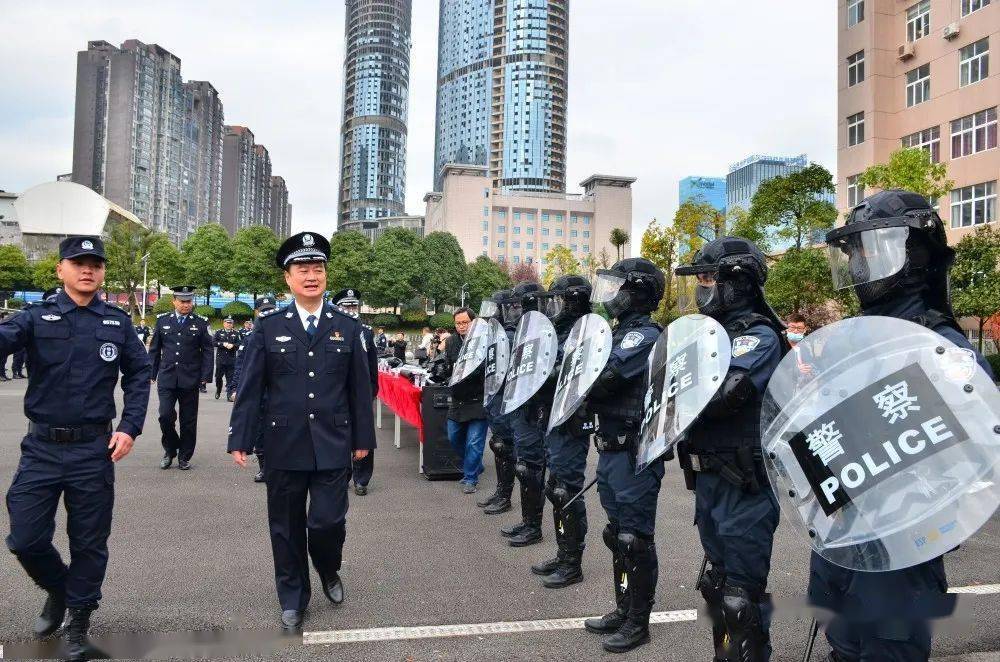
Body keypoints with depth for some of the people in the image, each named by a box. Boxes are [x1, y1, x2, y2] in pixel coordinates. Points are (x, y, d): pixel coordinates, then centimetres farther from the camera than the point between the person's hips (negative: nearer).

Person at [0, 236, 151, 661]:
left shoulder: (118, 322, 3)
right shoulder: (37, 317, -1)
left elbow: (138, 375, 8)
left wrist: (130, 427, -3)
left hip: (94, 449, 0)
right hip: (41, 448, 0)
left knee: (89, 542, 9)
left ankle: (79, 620, 30)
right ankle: (57, 589, 37)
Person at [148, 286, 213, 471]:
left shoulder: (200, 323, 2)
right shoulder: (162, 320, 7)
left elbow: (207, 351, 2)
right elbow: (154, 349, 11)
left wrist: (206, 376, -5)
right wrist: (152, 373, 7)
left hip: (190, 379, -1)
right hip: (166, 378, 1)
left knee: (188, 421, 5)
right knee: (165, 416, -8)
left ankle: (184, 456, 19)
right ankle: (170, 450, 16)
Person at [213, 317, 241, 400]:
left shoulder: (236, 333, 8)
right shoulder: (219, 332, 8)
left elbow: (239, 344, 1)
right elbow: (213, 342, -2)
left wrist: (233, 345, -18)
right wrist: (223, 344, -15)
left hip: (231, 359, 0)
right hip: (220, 358, 1)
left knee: (230, 378, -2)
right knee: (218, 377, 7)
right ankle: (218, 392, 28)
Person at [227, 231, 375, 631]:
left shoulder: (348, 328, 3)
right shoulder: (268, 328, 1)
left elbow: (360, 388, 5)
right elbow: (249, 389, 1)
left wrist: (363, 438, 4)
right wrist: (240, 440, -3)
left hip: (333, 445, 0)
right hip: (284, 445, 1)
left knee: (327, 521, -2)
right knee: (286, 526, 10)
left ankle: (329, 572, 31)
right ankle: (292, 599, 30)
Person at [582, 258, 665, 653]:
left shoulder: (644, 335, -15)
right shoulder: (621, 332, 15)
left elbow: (603, 378, -24)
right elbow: (601, 385, 14)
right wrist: (584, 402, -5)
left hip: (635, 454, -9)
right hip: (610, 450, 9)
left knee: (635, 539, 2)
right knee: (617, 534, 18)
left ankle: (638, 621, 15)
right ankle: (623, 610, 31)